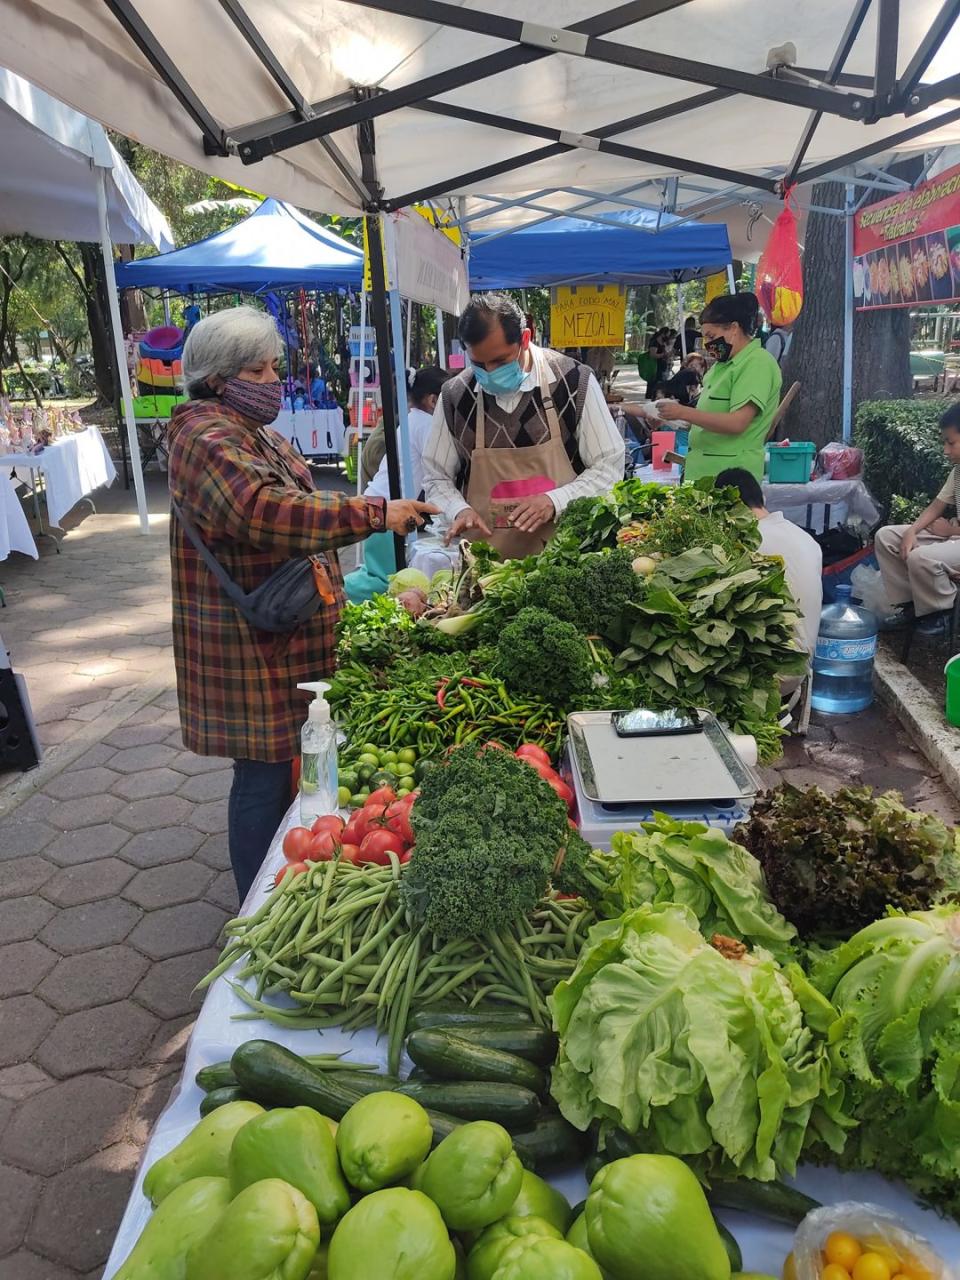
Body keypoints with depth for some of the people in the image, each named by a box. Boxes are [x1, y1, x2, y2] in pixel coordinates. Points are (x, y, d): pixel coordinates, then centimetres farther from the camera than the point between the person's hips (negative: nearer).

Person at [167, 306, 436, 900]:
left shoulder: (251, 430, 17)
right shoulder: (208, 440, -17)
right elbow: (270, 513, -33)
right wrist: (377, 513, -32)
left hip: (288, 640, 10)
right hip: (253, 646, -10)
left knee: (287, 764, 17)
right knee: (266, 774, -2)